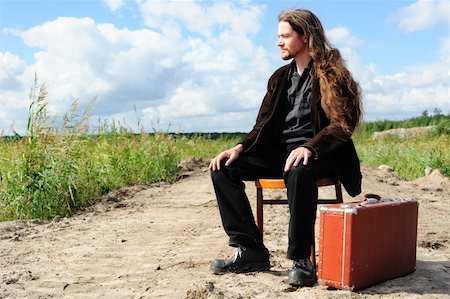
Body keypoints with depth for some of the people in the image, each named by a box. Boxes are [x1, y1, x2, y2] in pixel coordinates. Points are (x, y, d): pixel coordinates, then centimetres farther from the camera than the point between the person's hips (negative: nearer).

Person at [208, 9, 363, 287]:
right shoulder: (281, 77, 17)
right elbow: (264, 125, 15)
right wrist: (240, 147, -4)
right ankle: (251, 250, -12)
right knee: (223, 168, -13)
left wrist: (309, 147, -31)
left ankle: (301, 259, -24)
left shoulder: (331, 73, -3)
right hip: (278, 152, 7)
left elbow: (342, 123, -13)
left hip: (317, 155, -6)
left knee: (298, 171, -41)